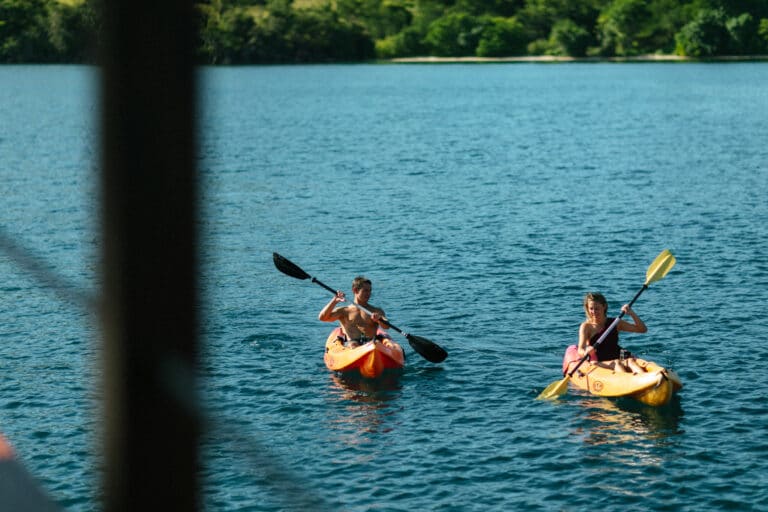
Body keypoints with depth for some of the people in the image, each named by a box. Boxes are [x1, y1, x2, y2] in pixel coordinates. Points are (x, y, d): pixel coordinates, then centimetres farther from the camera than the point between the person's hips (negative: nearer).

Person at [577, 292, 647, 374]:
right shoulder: (586, 326, 2)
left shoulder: (615, 323, 11)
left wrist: (631, 313, -7)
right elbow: (580, 350, -13)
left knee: (630, 361, -30)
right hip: (598, 364, -2)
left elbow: (643, 329, 8)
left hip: (618, 359, 2)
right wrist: (586, 352, -38)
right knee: (616, 364, -33)